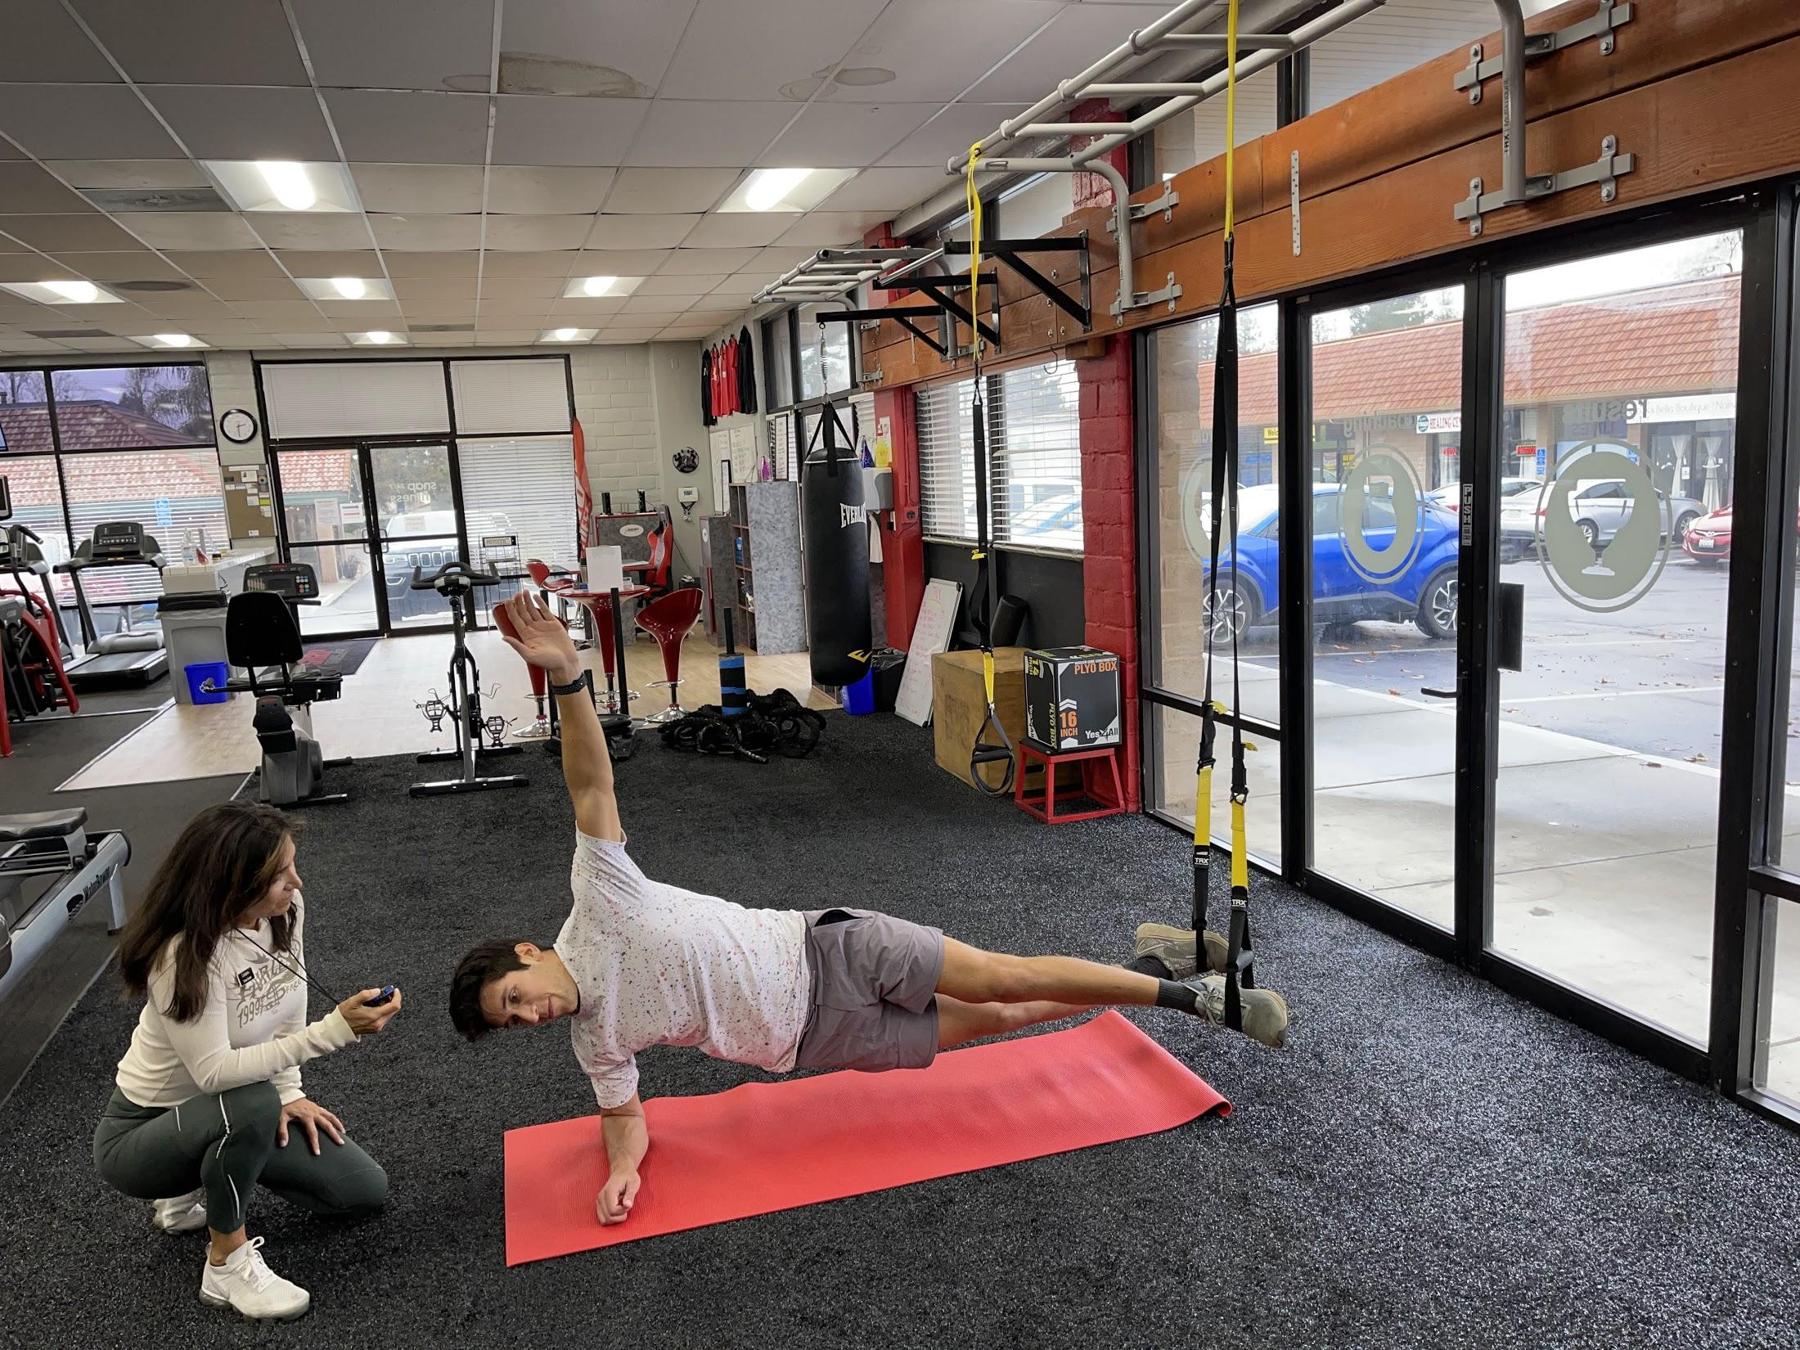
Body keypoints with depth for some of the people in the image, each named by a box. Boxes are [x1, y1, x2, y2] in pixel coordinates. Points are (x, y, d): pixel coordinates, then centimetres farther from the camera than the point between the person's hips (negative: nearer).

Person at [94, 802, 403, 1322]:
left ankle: (200, 1186, 18)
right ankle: (228, 1264, -14)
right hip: (141, 1133, -7)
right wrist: (338, 1028, -42)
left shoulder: (285, 909, -13)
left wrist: (289, 1093, -5)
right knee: (252, 1104, -39)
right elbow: (214, 1072, -37)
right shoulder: (183, 955, -33)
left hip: (232, 1111, 7)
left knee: (365, 1191, -2)